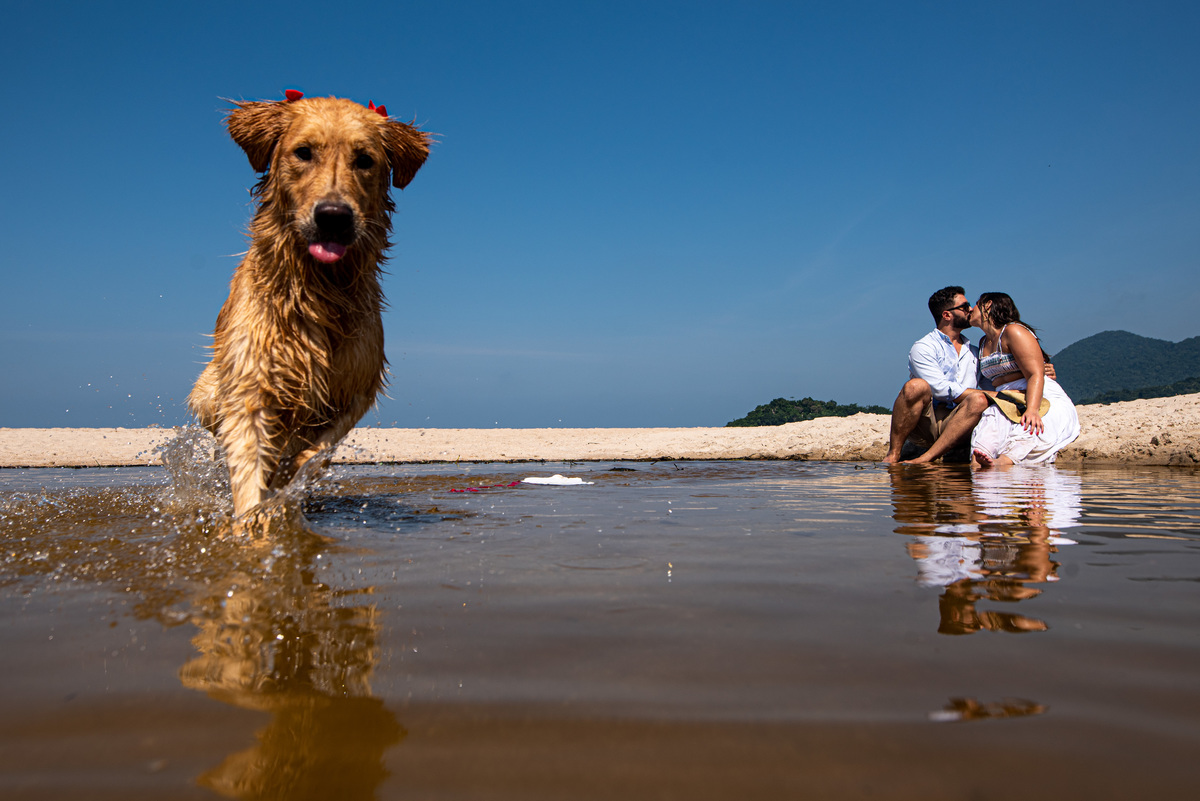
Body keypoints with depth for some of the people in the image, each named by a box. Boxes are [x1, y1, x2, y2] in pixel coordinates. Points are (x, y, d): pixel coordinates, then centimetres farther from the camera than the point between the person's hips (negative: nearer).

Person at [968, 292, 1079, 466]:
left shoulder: (1013, 331, -5)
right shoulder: (984, 343, 22)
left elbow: (1035, 375, -18)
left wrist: (1032, 410, -33)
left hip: (1043, 399, -5)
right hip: (1007, 404, 5)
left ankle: (1004, 461, -68)